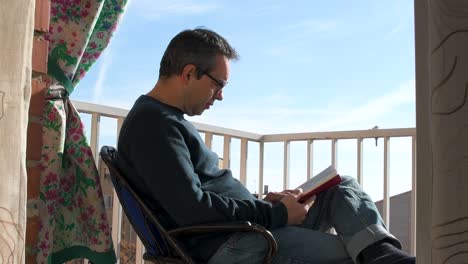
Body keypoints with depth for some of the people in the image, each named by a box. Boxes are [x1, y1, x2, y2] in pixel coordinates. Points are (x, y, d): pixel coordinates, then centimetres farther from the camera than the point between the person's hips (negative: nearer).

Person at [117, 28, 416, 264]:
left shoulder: (168, 119, 20)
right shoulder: (151, 122, -13)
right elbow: (191, 209, -23)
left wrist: (264, 203, 7)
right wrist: (276, 213, -13)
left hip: (243, 230, 10)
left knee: (342, 186, 4)